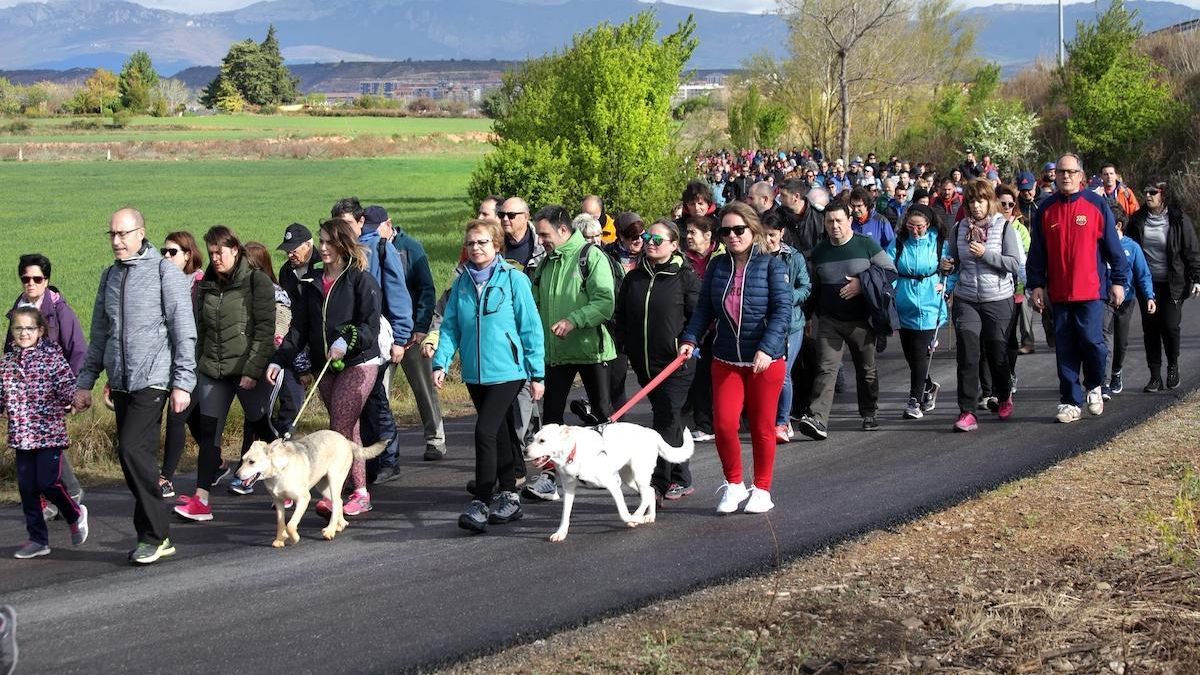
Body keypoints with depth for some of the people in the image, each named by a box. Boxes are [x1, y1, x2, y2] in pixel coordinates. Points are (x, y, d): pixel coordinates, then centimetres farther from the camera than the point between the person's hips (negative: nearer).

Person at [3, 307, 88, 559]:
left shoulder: (52, 356, -5)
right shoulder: (7, 362, 9)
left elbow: (68, 387, -11)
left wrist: (74, 399, -24)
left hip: (50, 433, -5)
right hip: (21, 436, 5)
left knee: (48, 482, -9)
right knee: (27, 488, 6)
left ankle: (75, 514, 21)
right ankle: (37, 539, 17)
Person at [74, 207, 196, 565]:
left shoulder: (166, 272, -4)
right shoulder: (109, 276, 15)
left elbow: (183, 332, -7)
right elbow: (99, 334, 21)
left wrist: (183, 382, -13)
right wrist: (84, 382, 17)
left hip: (152, 379, -7)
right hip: (121, 383, 7)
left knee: (132, 449, -18)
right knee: (133, 456, 7)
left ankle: (154, 534, -8)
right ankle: (156, 536, 15)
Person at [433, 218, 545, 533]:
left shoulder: (514, 279, -6)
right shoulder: (461, 283, 8)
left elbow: (531, 328, -5)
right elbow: (450, 327, 10)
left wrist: (537, 374, -6)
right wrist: (441, 362, -6)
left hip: (507, 371, -5)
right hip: (475, 373, 5)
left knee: (485, 431, -15)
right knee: (499, 434, 14)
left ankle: (481, 503, -13)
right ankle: (508, 497, 24)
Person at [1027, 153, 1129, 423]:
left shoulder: (1097, 204, 1)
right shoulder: (1046, 209, 7)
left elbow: (1113, 246, 2)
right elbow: (1036, 251, 10)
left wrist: (1118, 281, -1)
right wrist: (1036, 285, 4)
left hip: (1091, 290, -3)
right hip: (1059, 292, 3)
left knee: (1091, 340, -10)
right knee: (1065, 348, 4)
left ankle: (1094, 386, 17)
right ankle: (1071, 401, 12)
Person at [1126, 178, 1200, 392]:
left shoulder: (1179, 220, -4)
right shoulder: (1138, 220, 6)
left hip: (1172, 284, -3)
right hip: (1146, 283, 3)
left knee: (1170, 326, -10)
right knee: (1150, 329, 2)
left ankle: (1173, 366, 16)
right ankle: (1155, 376, 9)